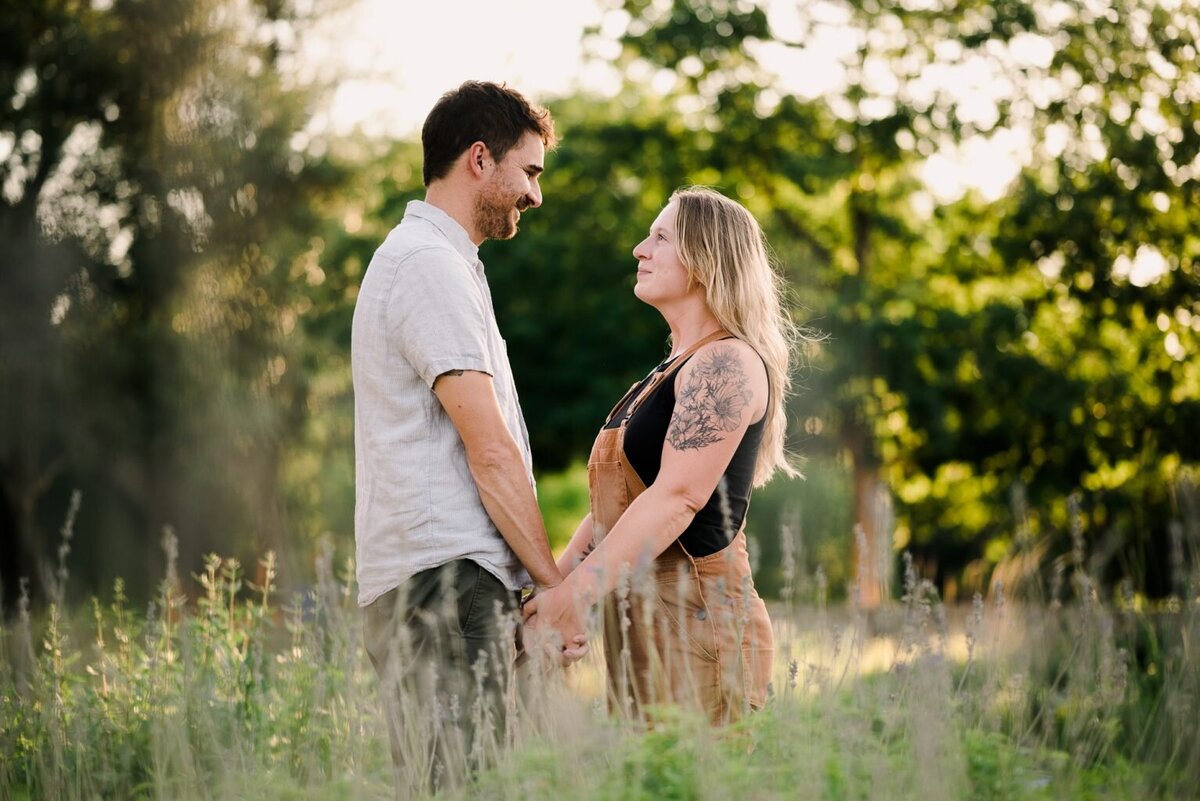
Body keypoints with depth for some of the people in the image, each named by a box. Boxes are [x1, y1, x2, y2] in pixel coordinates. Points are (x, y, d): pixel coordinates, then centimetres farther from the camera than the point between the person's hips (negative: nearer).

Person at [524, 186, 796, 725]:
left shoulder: (726, 364, -10)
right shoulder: (672, 372, 21)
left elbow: (677, 497, -20)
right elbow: (615, 500, 21)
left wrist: (576, 593, -24)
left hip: (698, 625, -10)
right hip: (641, 629, 10)